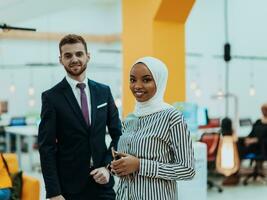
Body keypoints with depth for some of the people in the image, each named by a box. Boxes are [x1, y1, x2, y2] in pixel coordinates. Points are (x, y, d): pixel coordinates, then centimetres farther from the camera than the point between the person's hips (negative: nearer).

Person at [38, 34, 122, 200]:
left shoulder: (104, 91, 5)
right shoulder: (51, 97, -6)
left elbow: (118, 134, 9)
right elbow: (46, 148, -8)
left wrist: (108, 167, -5)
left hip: (102, 182, 3)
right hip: (69, 186, -3)